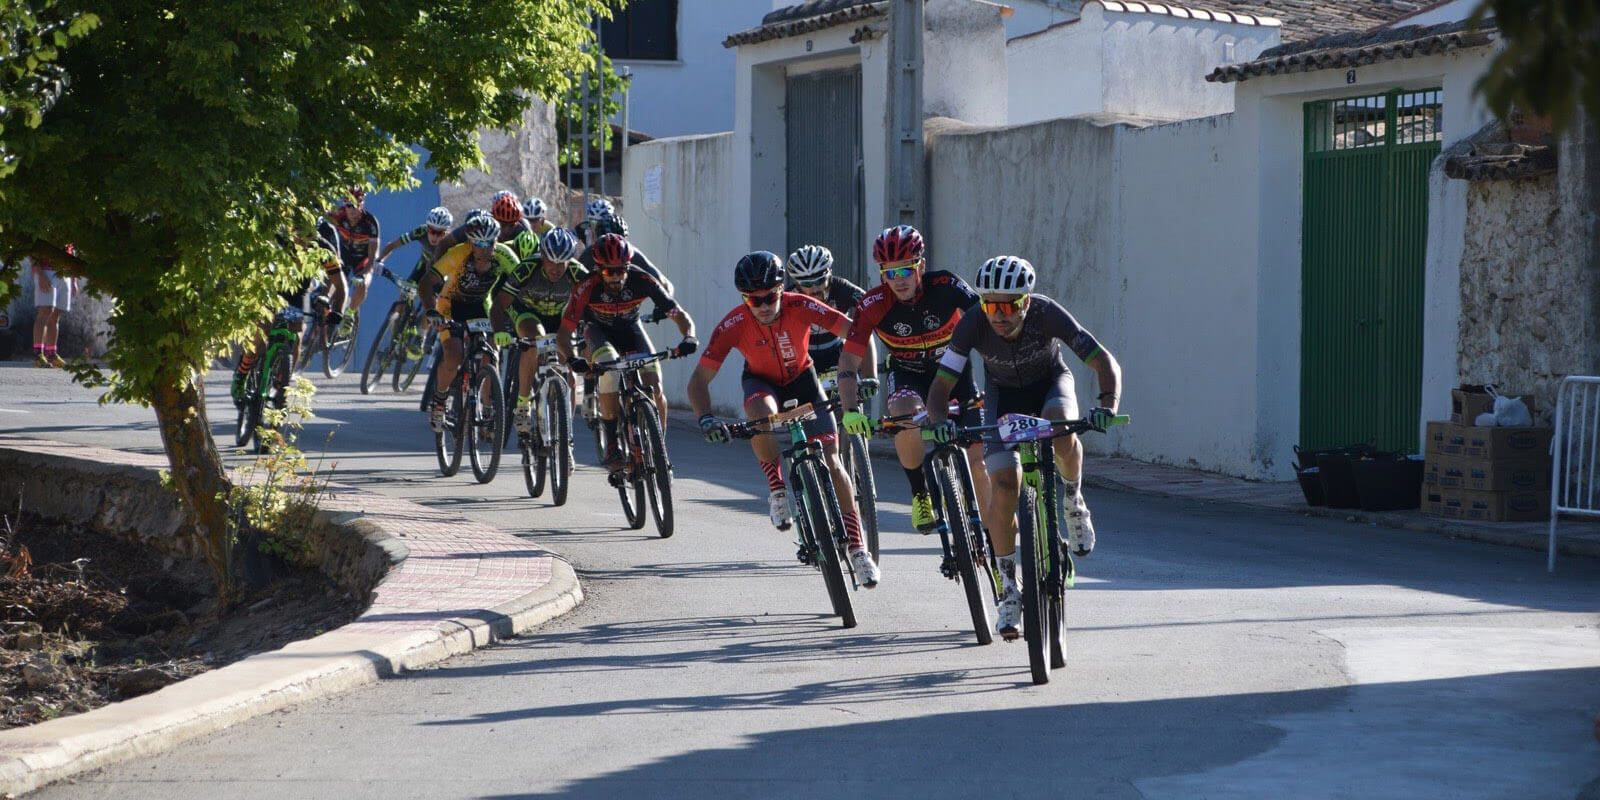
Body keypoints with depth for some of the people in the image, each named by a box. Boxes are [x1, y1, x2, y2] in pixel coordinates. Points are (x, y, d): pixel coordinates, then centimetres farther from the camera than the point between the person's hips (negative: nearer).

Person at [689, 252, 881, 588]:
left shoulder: (800, 307, -30)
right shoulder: (734, 324, -30)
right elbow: (699, 380, -29)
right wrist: (705, 418, -47)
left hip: (801, 378, 1)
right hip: (761, 380, 0)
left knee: (831, 462, -11)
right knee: (763, 414, -38)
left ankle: (858, 549, -3)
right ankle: (776, 488, -13)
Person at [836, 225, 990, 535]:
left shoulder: (944, 286, -25)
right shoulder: (874, 304, -23)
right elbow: (849, 360, -22)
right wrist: (850, 411, -35)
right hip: (908, 375, 0)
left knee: (978, 458, -9)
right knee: (907, 415, -35)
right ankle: (920, 495, -12)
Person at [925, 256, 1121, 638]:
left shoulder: (1047, 314, -33)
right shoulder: (972, 326, -30)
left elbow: (1105, 362, -35)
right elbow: (941, 385, -27)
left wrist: (1107, 405, -53)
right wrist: (939, 420, -48)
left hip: (1050, 382, -1)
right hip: (1003, 394, 1)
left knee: (1061, 433, -37)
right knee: (1004, 485, -17)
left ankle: (1073, 500, -4)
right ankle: (1010, 589, -3)